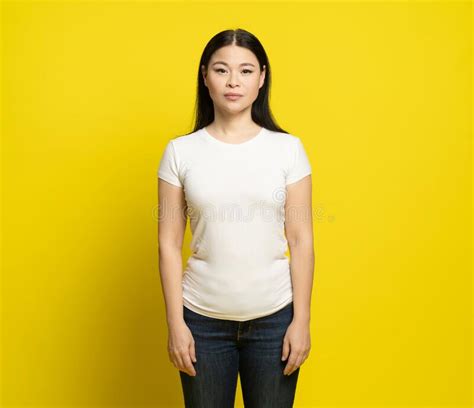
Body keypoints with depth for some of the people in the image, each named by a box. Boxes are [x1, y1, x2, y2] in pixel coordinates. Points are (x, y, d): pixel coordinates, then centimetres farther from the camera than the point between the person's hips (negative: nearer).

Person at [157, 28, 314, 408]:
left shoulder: (288, 148, -2)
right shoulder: (180, 151, -2)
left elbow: (301, 241, -2)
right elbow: (169, 244, -1)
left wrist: (301, 320, -3)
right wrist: (175, 323, -4)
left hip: (274, 317, 0)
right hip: (203, 319, 0)